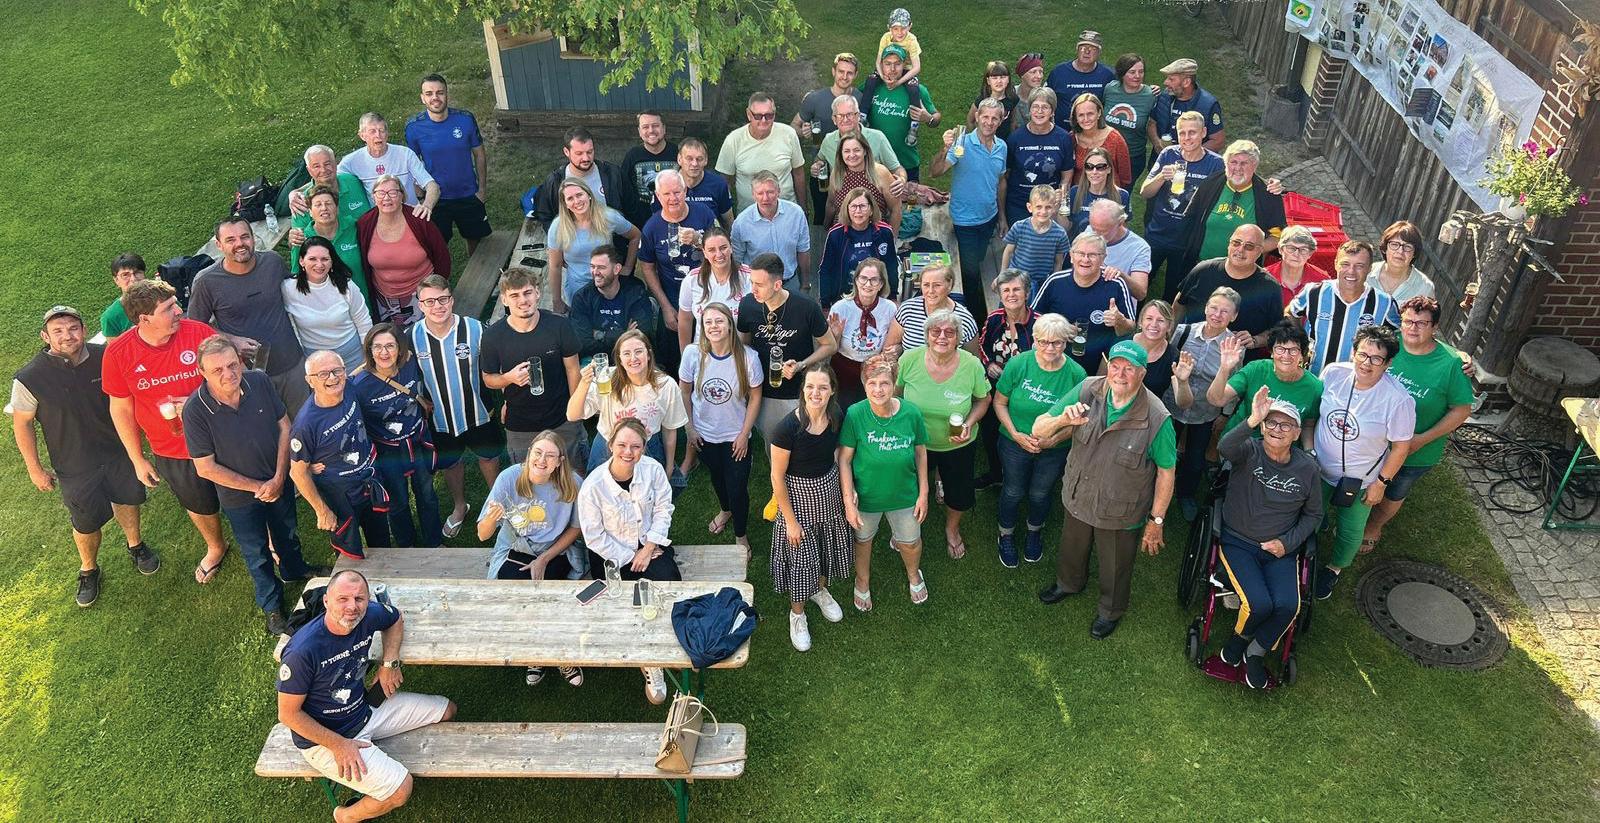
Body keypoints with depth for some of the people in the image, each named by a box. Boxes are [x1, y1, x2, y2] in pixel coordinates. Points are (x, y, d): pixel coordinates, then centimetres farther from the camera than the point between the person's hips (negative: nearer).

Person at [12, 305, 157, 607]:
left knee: (127, 499, 23)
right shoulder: (29, 378, -23)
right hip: (75, 466, -2)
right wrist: (35, 469, -4)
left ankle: (136, 546, 51)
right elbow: (21, 424, -9)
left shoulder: (105, 357, -18)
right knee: (86, 523, 14)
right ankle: (88, 570, 42)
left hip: (118, 450, 2)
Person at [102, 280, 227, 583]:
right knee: (199, 505, 25)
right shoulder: (118, 353, -16)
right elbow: (121, 409, -4)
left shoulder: (200, 333, -21)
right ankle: (215, 548, 55)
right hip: (171, 453, 2)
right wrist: (137, 459, 2)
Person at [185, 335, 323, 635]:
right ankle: (272, 607, 44)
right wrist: (256, 487, -17)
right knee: (257, 554, 20)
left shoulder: (259, 382, -21)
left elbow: (284, 427, -9)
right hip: (239, 496, -3)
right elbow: (206, 468, -20)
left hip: (279, 483, 3)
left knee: (287, 534, 29)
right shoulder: (196, 410, -29)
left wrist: (278, 479, -15)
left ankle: (294, 569, 60)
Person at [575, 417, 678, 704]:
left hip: (650, 542, 3)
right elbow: (594, 536, -13)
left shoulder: (652, 469, -13)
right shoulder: (593, 485, -21)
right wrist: (630, 559, -12)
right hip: (612, 553, -3)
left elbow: (663, 509, -2)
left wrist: (648, 549, -11)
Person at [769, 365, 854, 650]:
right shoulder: (788, 426, -29)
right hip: (797, 496, -5)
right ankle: (797, 613, 38)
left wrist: (846, 491, 4)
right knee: (801, 557, 11)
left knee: (828, 546, 25)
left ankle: (820, 590, 56)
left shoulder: (837, 417, -14)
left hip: (829, 491, 5)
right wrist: (790, 520, -14)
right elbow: (777, 476, -19)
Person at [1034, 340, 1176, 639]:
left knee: (1115, 568, 24)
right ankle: (1069, 583, 65)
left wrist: (1156, 521, -10)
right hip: (1078, 499, 3)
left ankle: (1111, 611, 55)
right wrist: (1062, 420, -39)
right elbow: (1039, 430, -17)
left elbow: (1165, 472, -16)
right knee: (1071, 551, 32)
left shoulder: (1157, 419, -28)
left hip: (1120, 514, -3)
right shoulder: (1087, 391, -20)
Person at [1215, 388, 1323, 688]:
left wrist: (1288, 543, -3)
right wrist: (1252, 421, -49)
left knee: (1288, 606, -21)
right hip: (1238, 543, -3)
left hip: (1280, 550, 3)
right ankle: (1242, 634, 13)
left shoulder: (1307, 467, 1)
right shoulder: (1248, 451, -8)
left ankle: (1256, 652, 8)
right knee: (1259, 604, -23)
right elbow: (1224, 449, -34)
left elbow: (1313, 514, 11)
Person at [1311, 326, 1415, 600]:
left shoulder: (1398, 399, -28)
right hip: (1320, 469, 2)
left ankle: (1334, 568, 48)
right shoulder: (1333, 372, -18)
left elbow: (1401, 446, -16)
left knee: (1349, 532, 18)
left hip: (1360, 482, -2)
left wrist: (1381, 482, -11)